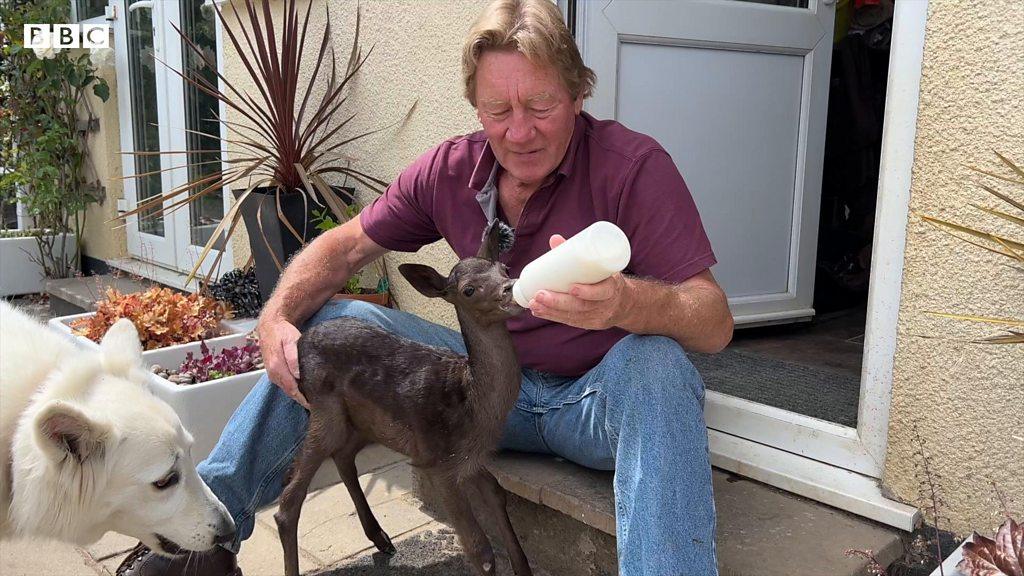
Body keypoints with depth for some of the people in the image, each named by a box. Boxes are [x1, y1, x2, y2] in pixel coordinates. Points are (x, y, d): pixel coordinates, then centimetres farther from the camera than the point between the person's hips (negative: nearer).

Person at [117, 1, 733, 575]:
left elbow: (715, 323, -23)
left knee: (654, 361, -38)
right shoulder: (451, 170, -2)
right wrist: (276, 320, -14)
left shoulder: (634, 167, -17)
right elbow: (344, 247, 6)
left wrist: (625, 302, -46)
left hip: (600, 399, -4)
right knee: (332, 322, -4)